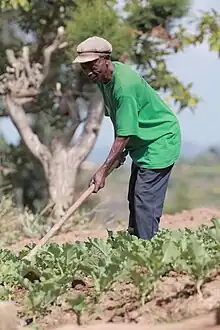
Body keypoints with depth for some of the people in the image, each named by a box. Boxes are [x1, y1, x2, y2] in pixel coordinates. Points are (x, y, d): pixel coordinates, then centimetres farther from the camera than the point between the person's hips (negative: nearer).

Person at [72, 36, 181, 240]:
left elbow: (124, 135, -30)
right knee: (134, 199, 13)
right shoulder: (103, 78, -1)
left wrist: (103, 171, -27)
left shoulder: (124, 86, -31)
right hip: (143, 143, 10)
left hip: (160, 141, -10)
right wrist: (120, 151, 8)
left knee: (145, 202, -14)